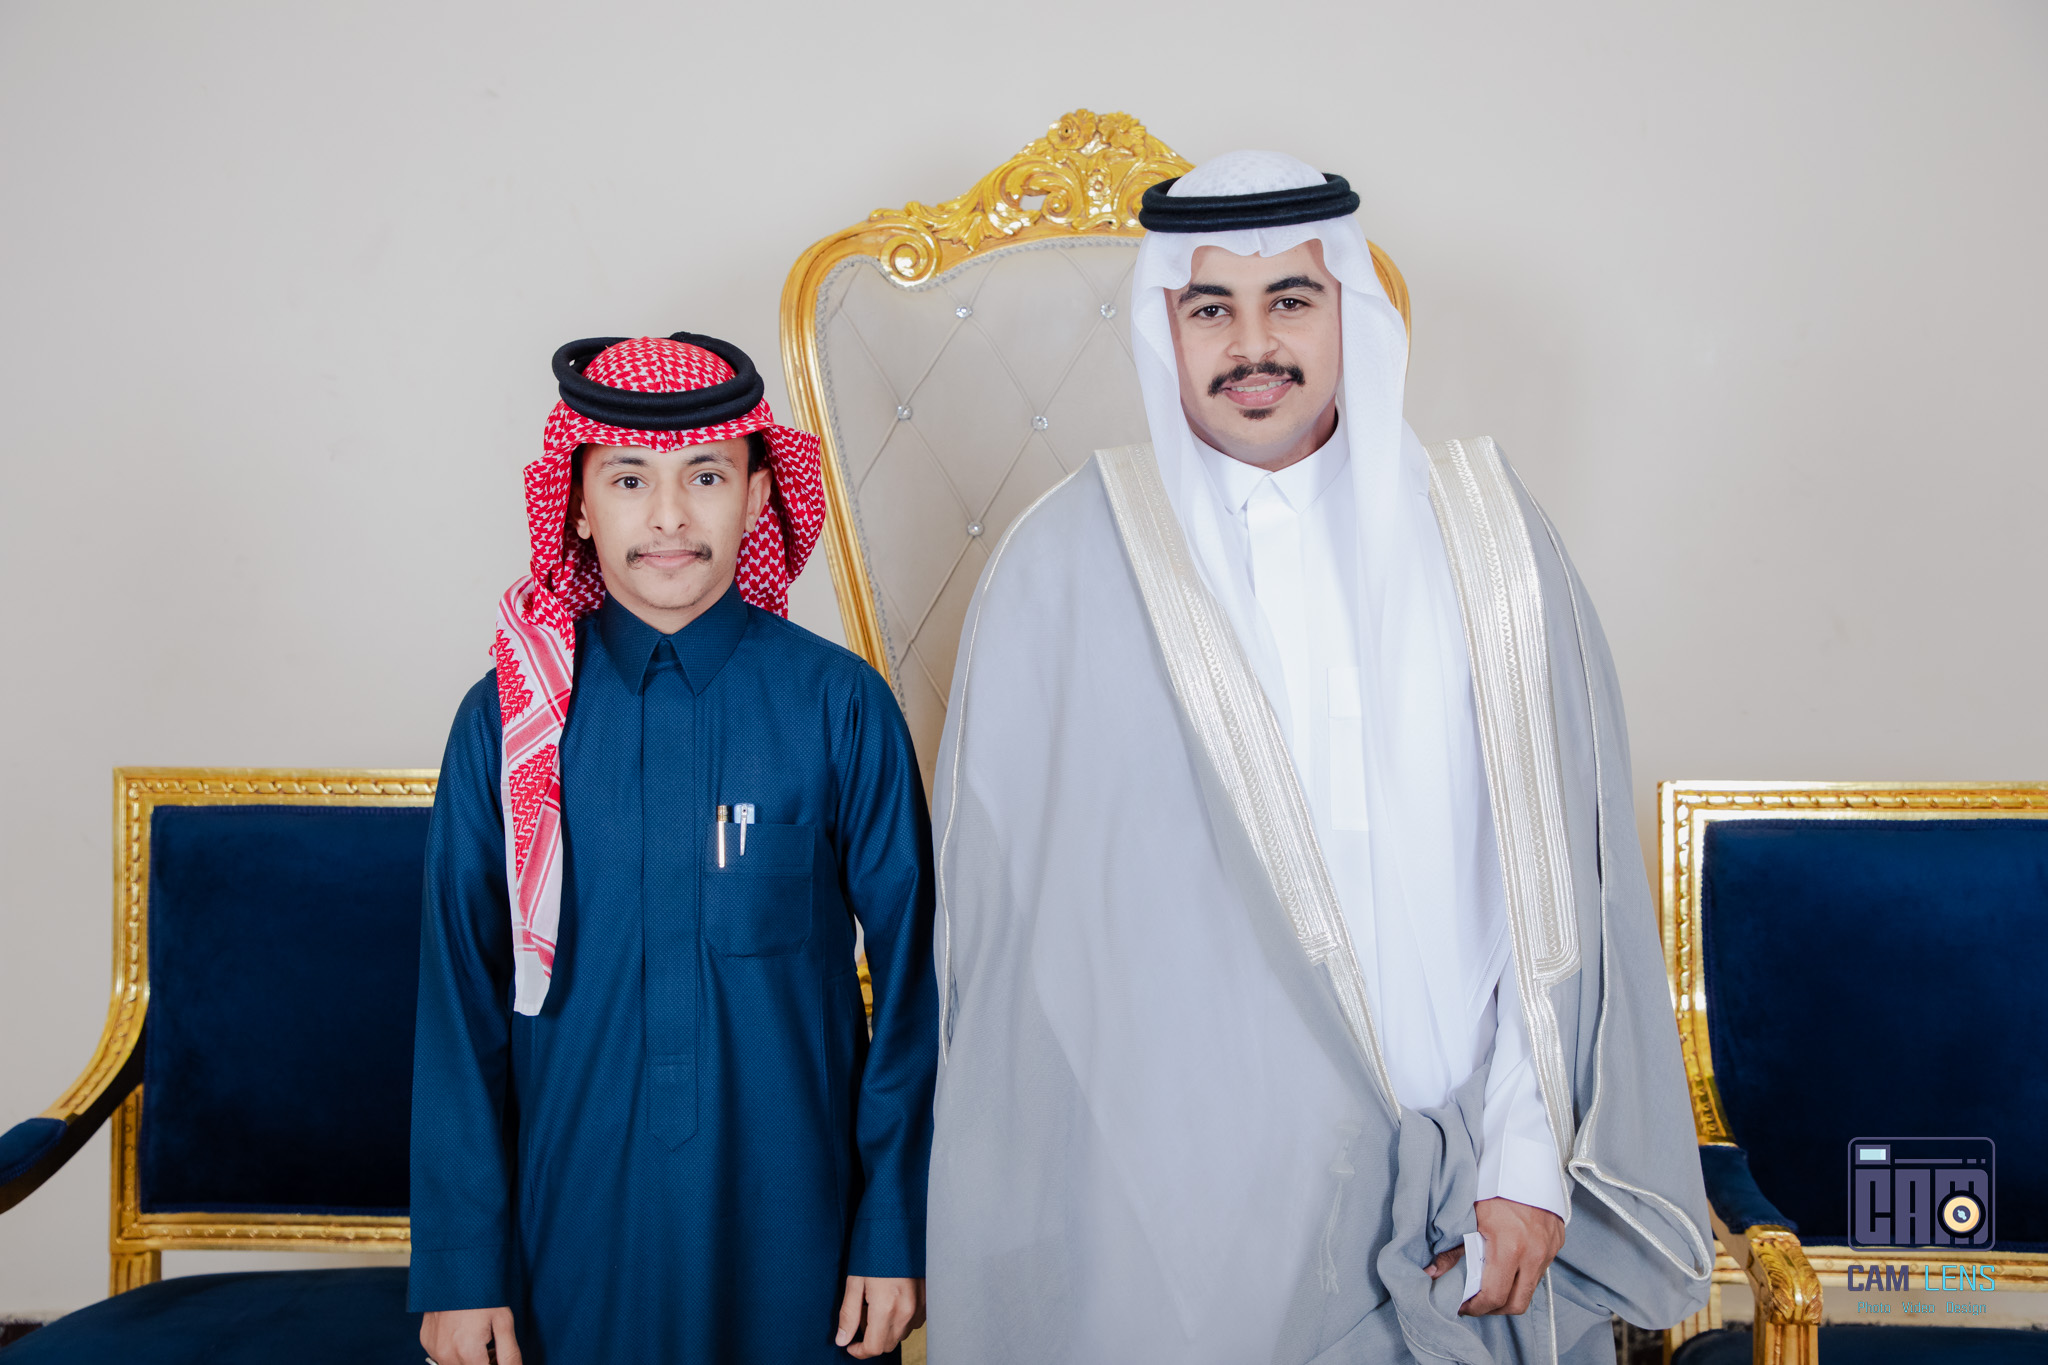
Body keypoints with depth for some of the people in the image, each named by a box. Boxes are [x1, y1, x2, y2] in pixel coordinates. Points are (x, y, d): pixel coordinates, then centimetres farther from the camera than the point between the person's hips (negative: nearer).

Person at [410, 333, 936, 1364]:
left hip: (792, 1228, -1)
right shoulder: (507, 719, -3)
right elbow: (460, 999, 1)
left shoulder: (841, 707, -6)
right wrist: (457, 1267, 1)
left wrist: (895, 1234, -3)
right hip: (574, 1233, 1)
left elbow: (909, 976, -2)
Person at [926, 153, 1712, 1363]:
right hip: (1188, 1202, -2)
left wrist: (1533, 1158, -4)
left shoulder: (1486, 541, 2)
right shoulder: (1066, 569, -4)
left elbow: (1555, 885, 1)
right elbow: (1019, 914, -2)